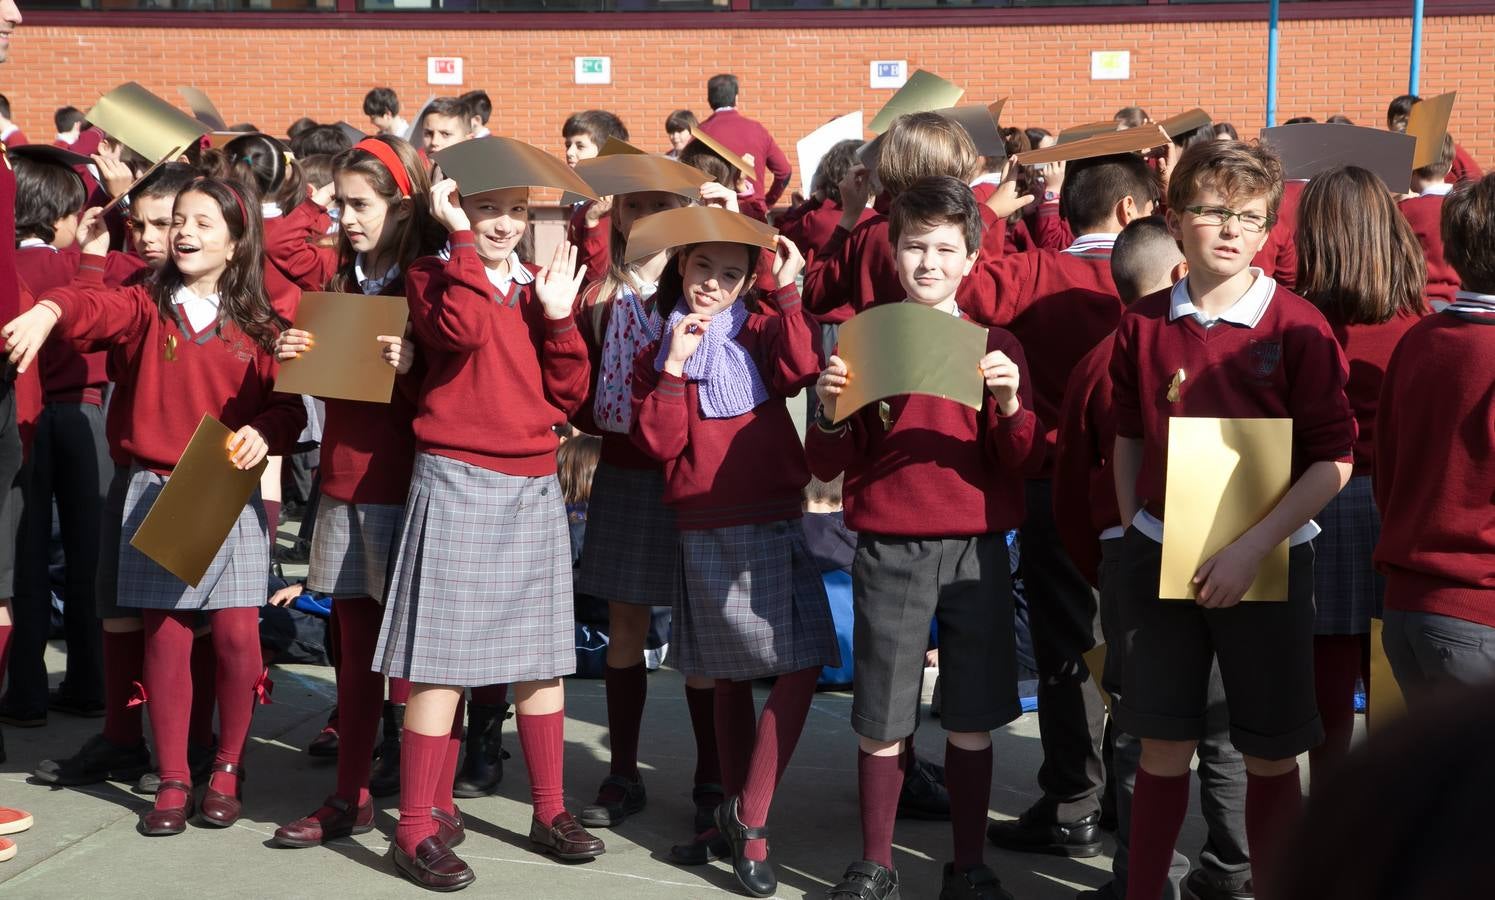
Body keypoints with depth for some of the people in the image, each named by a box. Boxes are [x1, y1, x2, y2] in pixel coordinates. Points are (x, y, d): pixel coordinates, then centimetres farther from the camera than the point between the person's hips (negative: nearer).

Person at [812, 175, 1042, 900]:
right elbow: (828, 466, 4)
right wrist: (831, 411, -16)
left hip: (976, 549, 1)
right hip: (888, 548, 0)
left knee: (971, 722, 4)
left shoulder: (995, 347, 5)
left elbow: (1023, 461, 1)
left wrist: (1011, 405, -17)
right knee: (880, 721, 3)